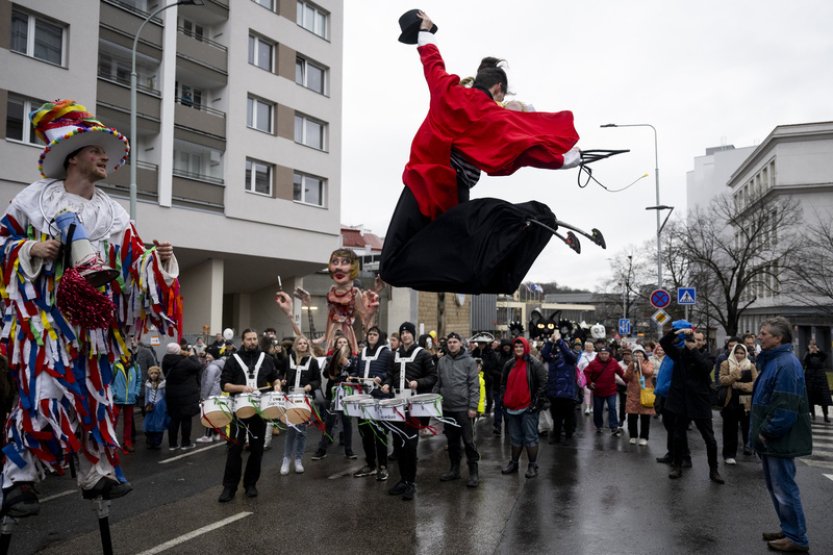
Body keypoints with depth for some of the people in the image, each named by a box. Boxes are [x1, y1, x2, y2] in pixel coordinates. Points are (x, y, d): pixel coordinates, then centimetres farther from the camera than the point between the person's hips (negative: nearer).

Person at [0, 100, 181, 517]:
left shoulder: (111, 212, 9)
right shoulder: (37, 196, 1)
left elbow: (134, 262, 4)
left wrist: (158, 258, -15)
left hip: (92, 317, 4)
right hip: (43, 312, -4)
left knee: (94, 391, 6)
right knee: (41, 391, -11)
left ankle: (97, 473, 16)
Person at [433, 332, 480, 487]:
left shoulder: (469, 361, -6)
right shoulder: (442, 361, 7)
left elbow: (474, 386, -8)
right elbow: (437, 383, 13)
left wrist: (473, 406, -13)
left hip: (464, 408, -4)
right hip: (447, 408, 5)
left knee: (468, 441, 0)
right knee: (452, 440, 14)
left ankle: (474, 472, 10)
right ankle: (454, 469, 26)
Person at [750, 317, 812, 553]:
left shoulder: (786, 364, -20)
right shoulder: (773, 360, 13)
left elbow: (786, 407, -24)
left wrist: (767, 432, -18)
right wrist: (762, 431, 16)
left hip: (779, 439, -10)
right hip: (771, 438, 10)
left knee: (784, 489, 0)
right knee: (776, 487, 18)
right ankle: (789, 530, 30)